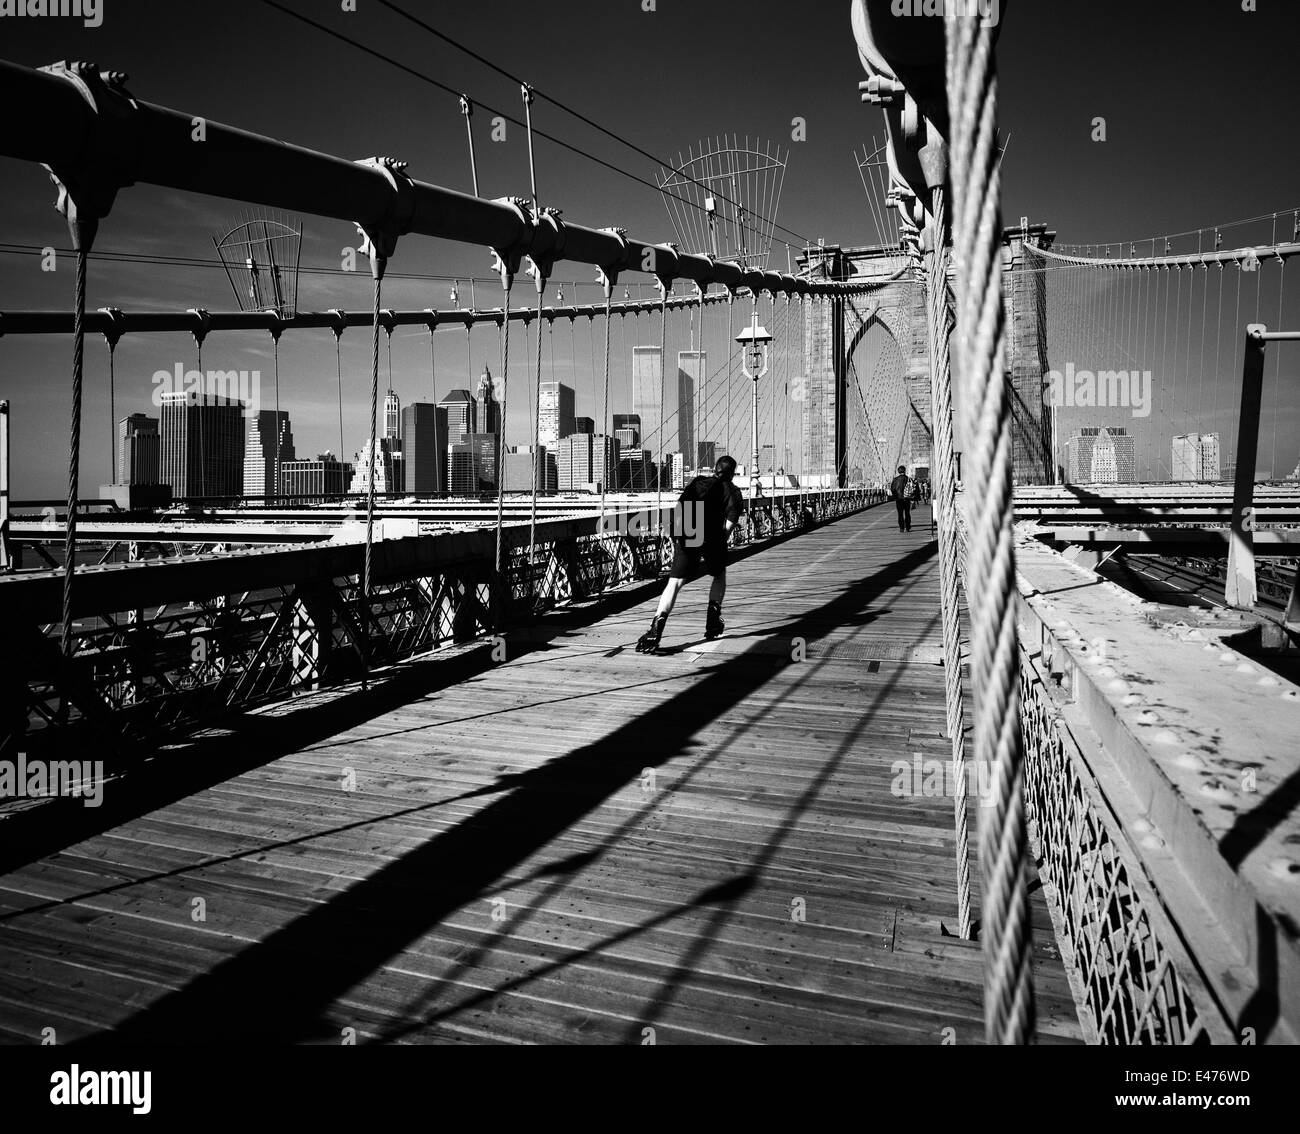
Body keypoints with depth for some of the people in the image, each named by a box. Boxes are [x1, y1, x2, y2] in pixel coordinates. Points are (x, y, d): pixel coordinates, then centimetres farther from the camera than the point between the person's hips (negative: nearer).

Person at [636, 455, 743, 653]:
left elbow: (679, 508, 12)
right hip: (711, 539, -1)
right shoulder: (732, 491, 19)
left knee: (675, 582, -4)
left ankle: (658, 622, -25)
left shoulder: (697, 482, 25)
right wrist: (720, 543, 6)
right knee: (720, 574, 27)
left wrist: (676, 539, 10)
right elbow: (730, 522, 3)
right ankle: (713, 621, 19)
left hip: (686, 536, 1)